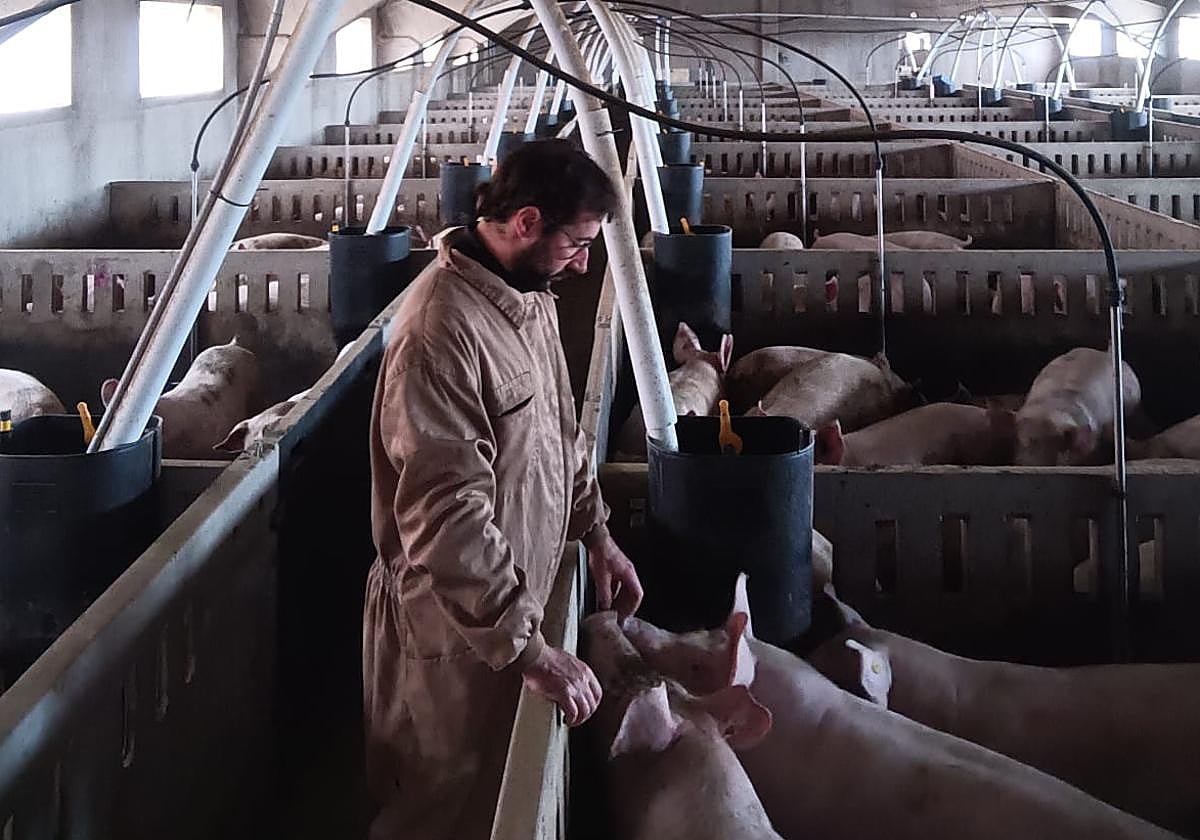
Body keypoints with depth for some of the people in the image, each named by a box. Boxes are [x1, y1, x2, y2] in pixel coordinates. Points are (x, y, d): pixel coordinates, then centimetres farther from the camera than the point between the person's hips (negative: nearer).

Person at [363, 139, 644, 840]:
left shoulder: (531, 295, 4)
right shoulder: (443, 330, -29)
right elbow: (448, 517, -32)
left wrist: (596, 531, 14)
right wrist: (528, 647, -32)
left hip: (514, 602, 9)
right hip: (454, 627, -9)